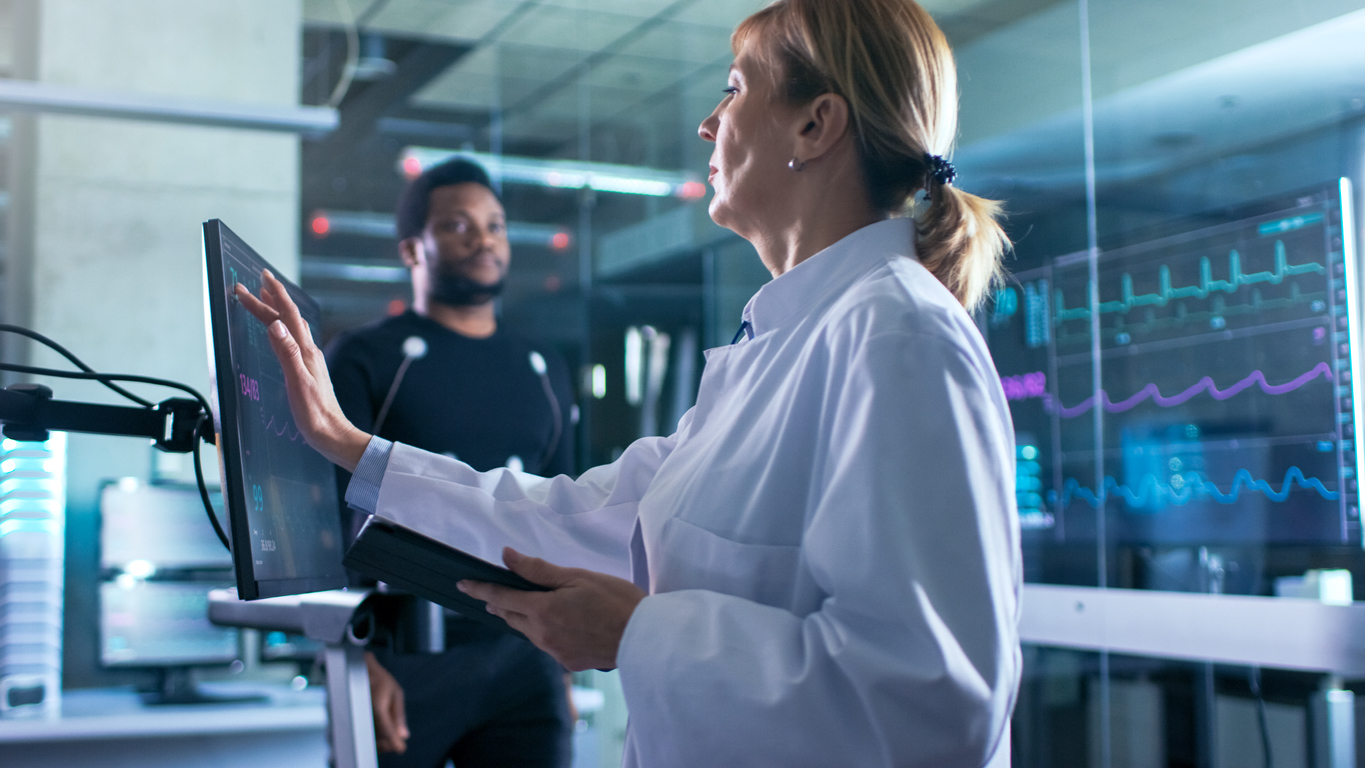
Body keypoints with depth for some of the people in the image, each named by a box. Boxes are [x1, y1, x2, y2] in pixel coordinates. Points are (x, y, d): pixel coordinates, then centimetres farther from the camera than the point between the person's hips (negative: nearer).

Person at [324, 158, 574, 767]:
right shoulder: (363, 361, 0)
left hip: (522, 658, 4)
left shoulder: (544, 373, 14)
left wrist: (564, 669, 12)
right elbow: (327, 520, -6)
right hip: (402, 660, -4)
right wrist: (358, 663, -16)